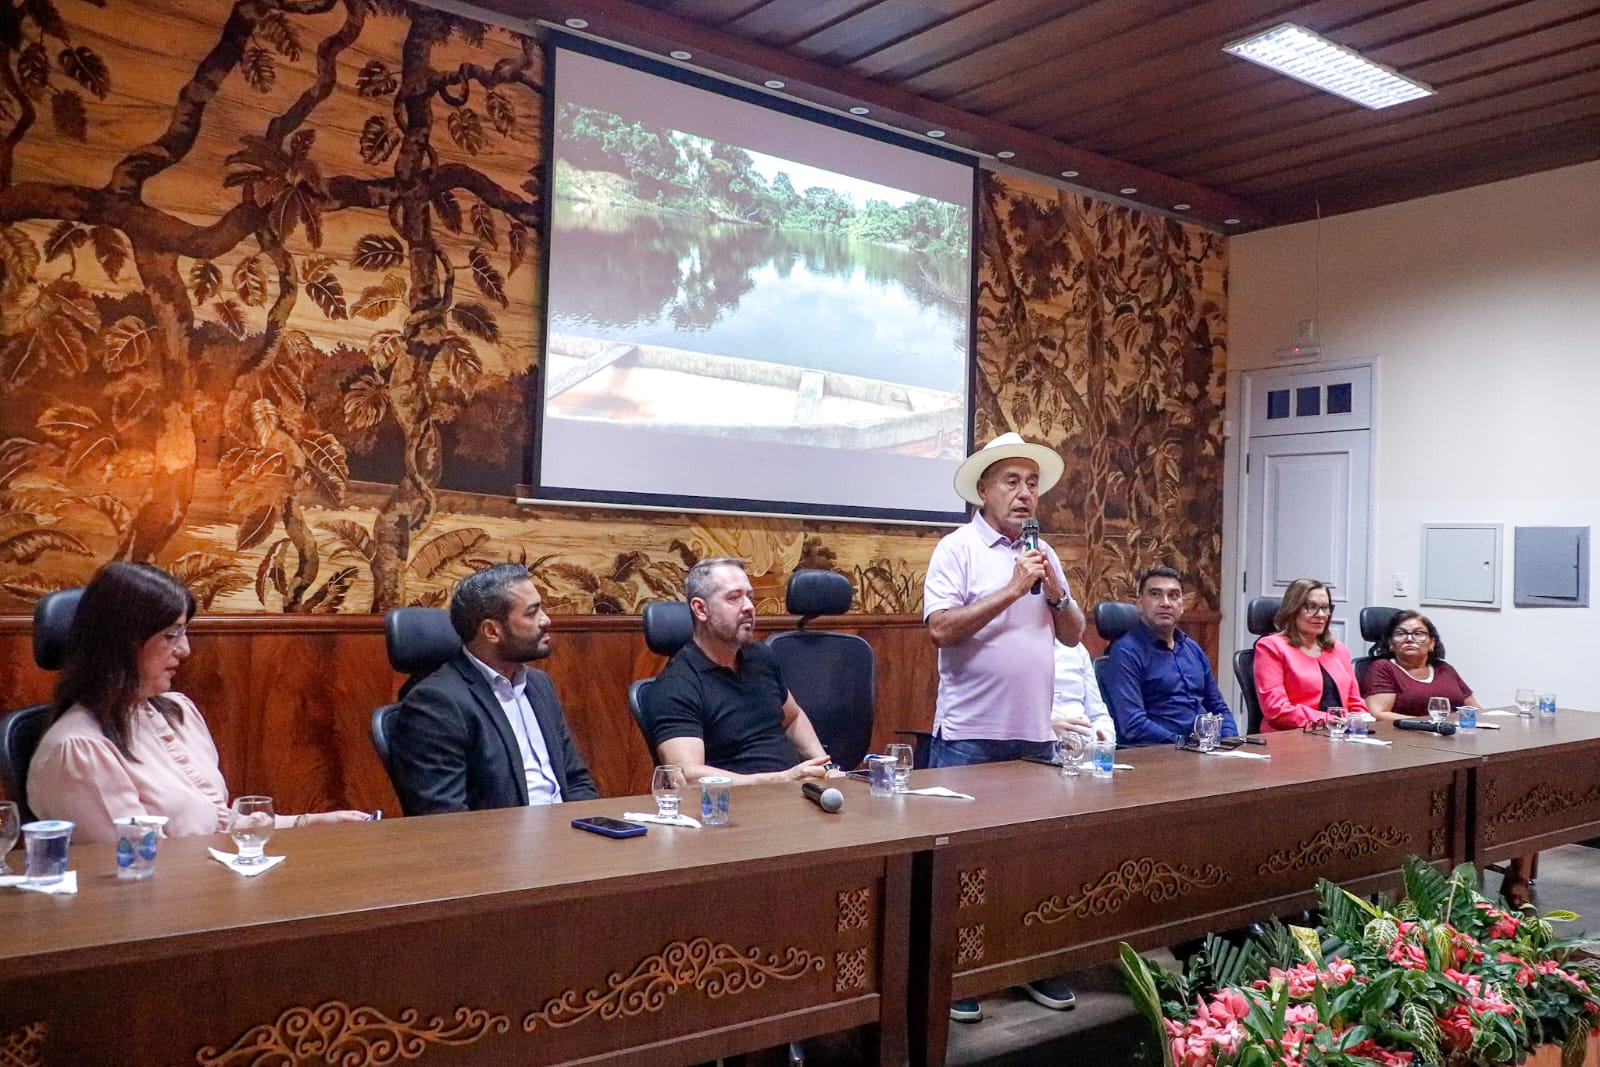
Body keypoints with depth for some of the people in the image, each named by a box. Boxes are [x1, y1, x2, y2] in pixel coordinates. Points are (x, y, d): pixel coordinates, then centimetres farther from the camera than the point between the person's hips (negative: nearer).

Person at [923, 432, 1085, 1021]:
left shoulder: (1044, 554, 14)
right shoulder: (958, 549, -5)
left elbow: (1074, 634, 15)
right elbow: (940, 628, -17)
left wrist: (1055, 592, -4)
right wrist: (1012, 589, -17)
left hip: (1035, 734, 6)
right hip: (970, 736, -5)